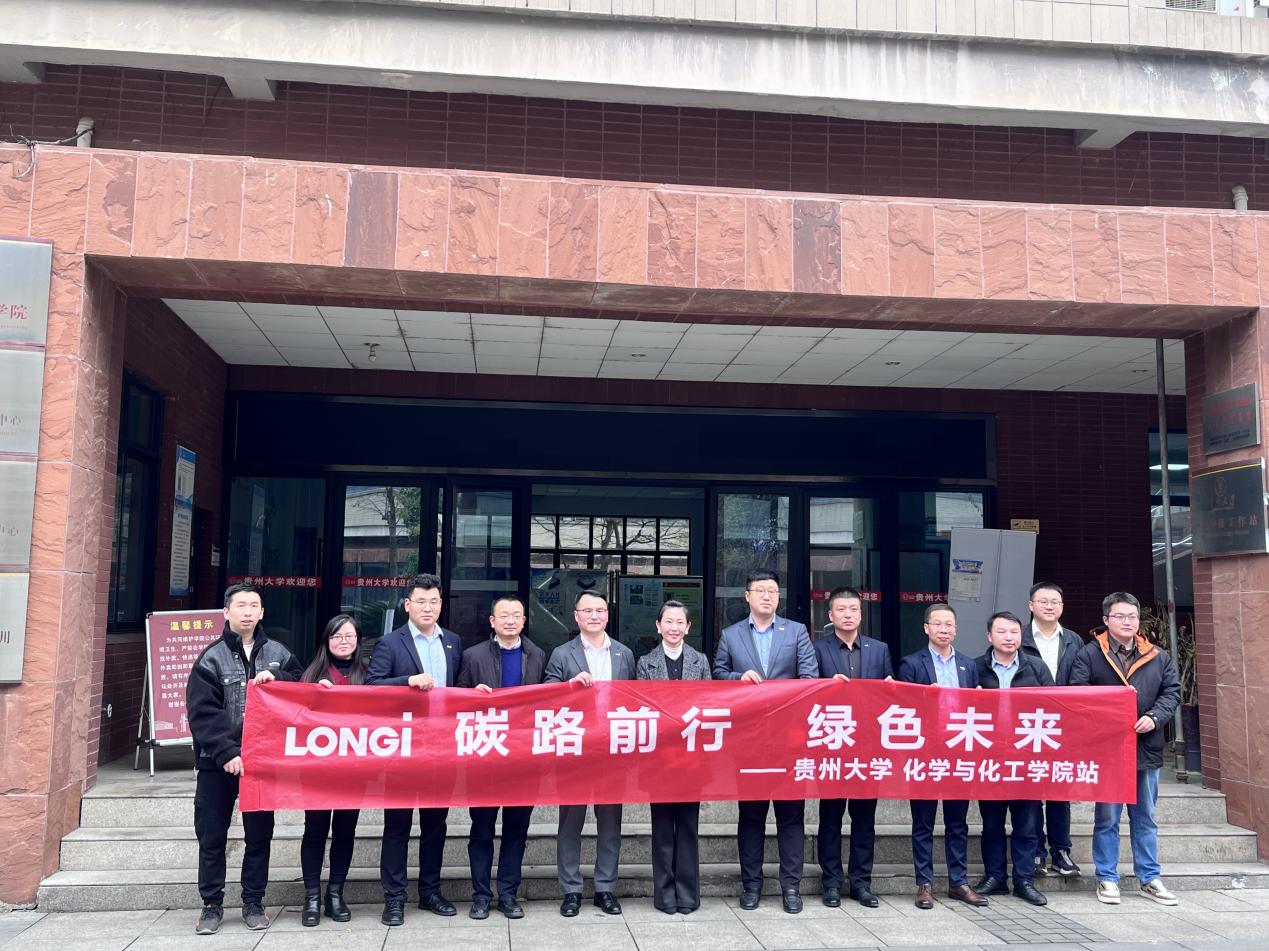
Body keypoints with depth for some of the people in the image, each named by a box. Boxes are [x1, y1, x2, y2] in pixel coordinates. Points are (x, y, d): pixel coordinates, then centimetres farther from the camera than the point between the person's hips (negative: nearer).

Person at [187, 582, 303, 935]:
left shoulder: (278, 654, 6)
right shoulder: (211, 658, -2)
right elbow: (202, 713, -9)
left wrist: (276, 677, -11)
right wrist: (226, 752, -18)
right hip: (217, 761, -2)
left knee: (259, 834, 9)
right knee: (211, 836, 5)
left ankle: (253, 902, 21)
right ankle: (212, 904, 19)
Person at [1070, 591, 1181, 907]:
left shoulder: (1159, 657, 10)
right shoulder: (1089, 654, -1)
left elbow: (1172, 692, 4)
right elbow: (1078, 695, -7)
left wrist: (1153, 717, -12)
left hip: (1146, 748, 3)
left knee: (1145, 818, 13)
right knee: (1107, 818, 4)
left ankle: (1150, 878, 23)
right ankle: (1107, 879, 13)